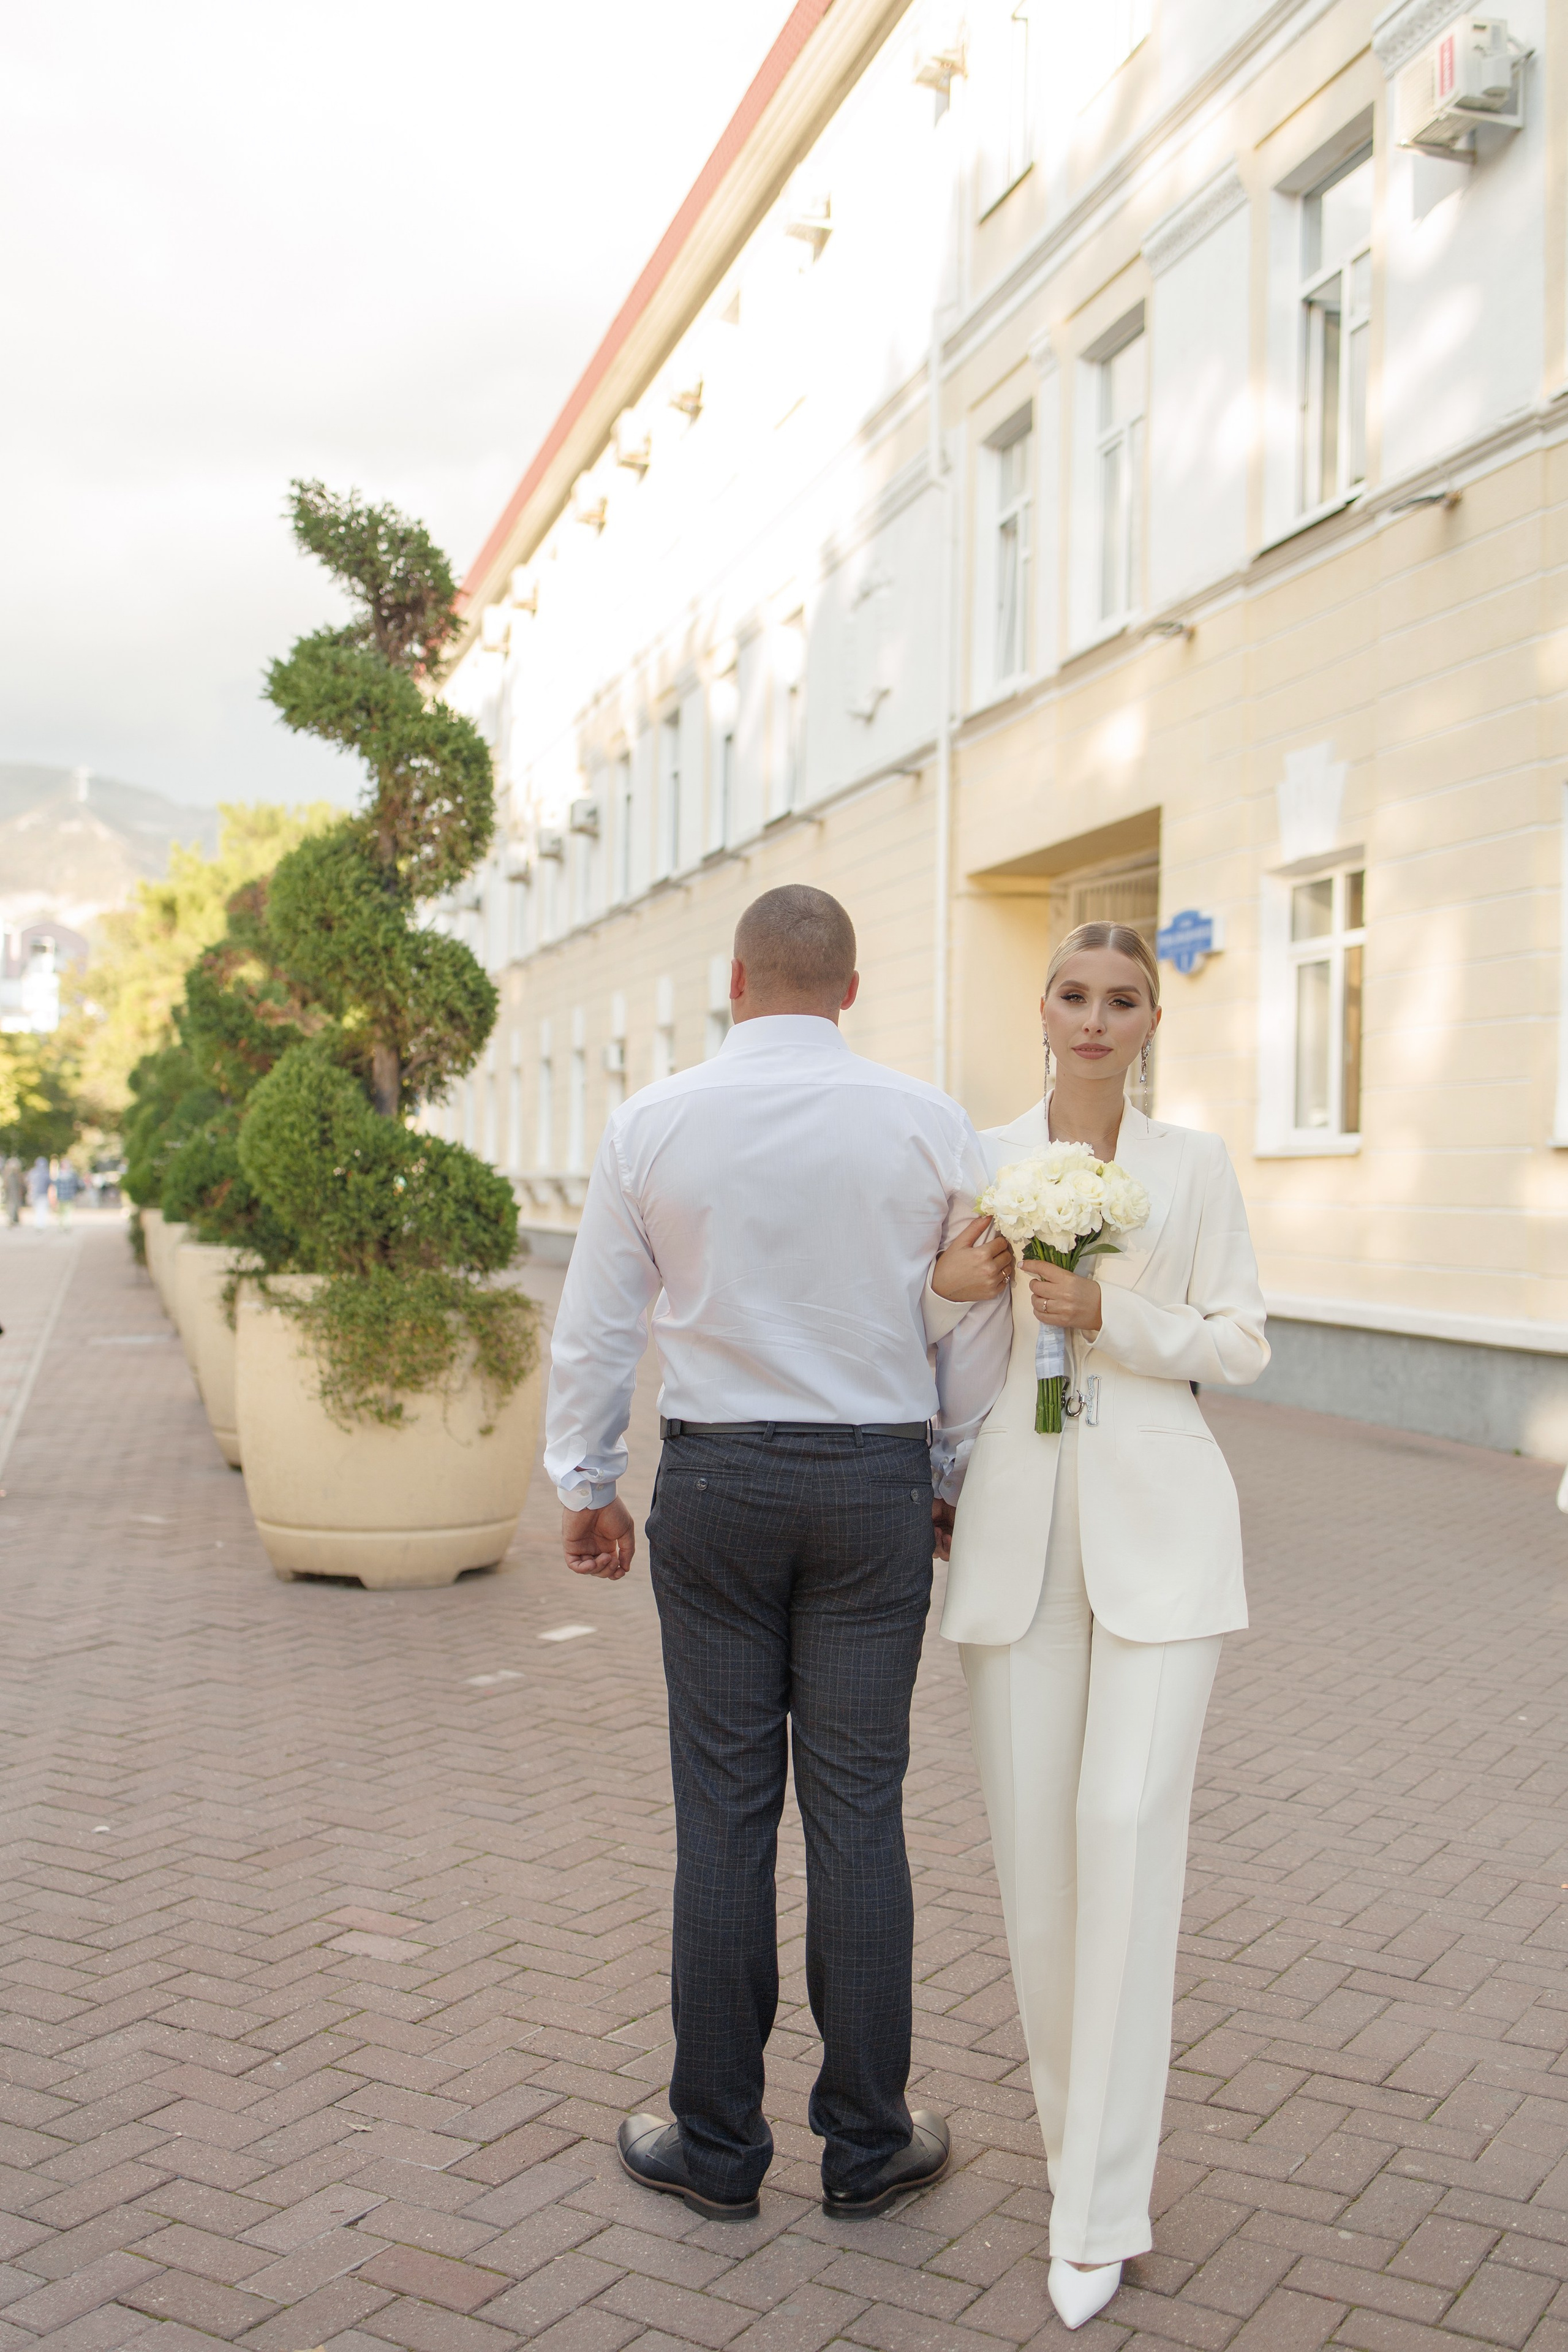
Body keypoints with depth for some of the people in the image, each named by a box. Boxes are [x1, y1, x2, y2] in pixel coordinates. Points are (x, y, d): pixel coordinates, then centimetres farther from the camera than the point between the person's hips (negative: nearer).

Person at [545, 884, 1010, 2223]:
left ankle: (717, 2146, 20)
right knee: (857, 1810, 8)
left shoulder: (651, 1124, -2)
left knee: (722, 1812, 8)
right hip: (876, 1483, 0)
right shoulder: (926, 1123, -2)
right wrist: (955, 1474, 16)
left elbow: (596, 1330, 4)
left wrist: (585, 1487, 15)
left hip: (712, 1483, 0)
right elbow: (977, 1323, 3)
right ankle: (867, 2143, 20)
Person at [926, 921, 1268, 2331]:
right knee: (1032, 1833, 4)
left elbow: (1242, 1346, 3)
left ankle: (1103, 2203, 0)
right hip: (1018, 1524, 2)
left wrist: (1111, 1318, -14)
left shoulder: (1195, 1163, 4)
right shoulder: (981, 1162, 8)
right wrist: (950, 1291, -10)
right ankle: (1077, 2107, 29)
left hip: (1158, 1523, -2)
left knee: (1129, 1825, -10)